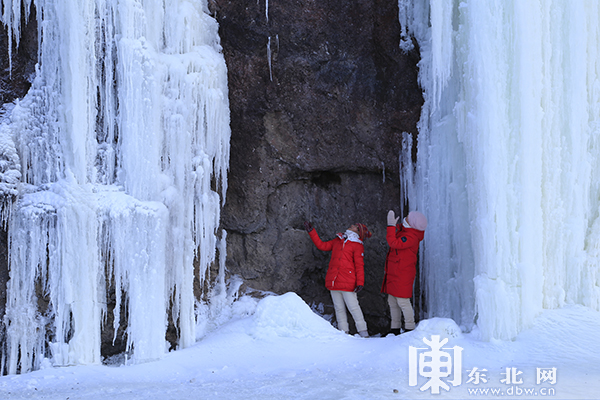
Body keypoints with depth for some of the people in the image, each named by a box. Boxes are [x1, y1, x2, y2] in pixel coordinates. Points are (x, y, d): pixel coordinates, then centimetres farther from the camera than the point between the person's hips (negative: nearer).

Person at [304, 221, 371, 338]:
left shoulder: (357, 245, 1)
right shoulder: (338, 240, 17)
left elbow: (359, 265, -3)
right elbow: (322, 245, 23)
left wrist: (360, 282, -12)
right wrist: (311, 231, 20)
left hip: (347, 282, -5)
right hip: (333, 281, 5)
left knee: (353, 307, -6)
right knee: (339, 308, 6)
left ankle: (363, 332, 1)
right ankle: (343, 331, 12)